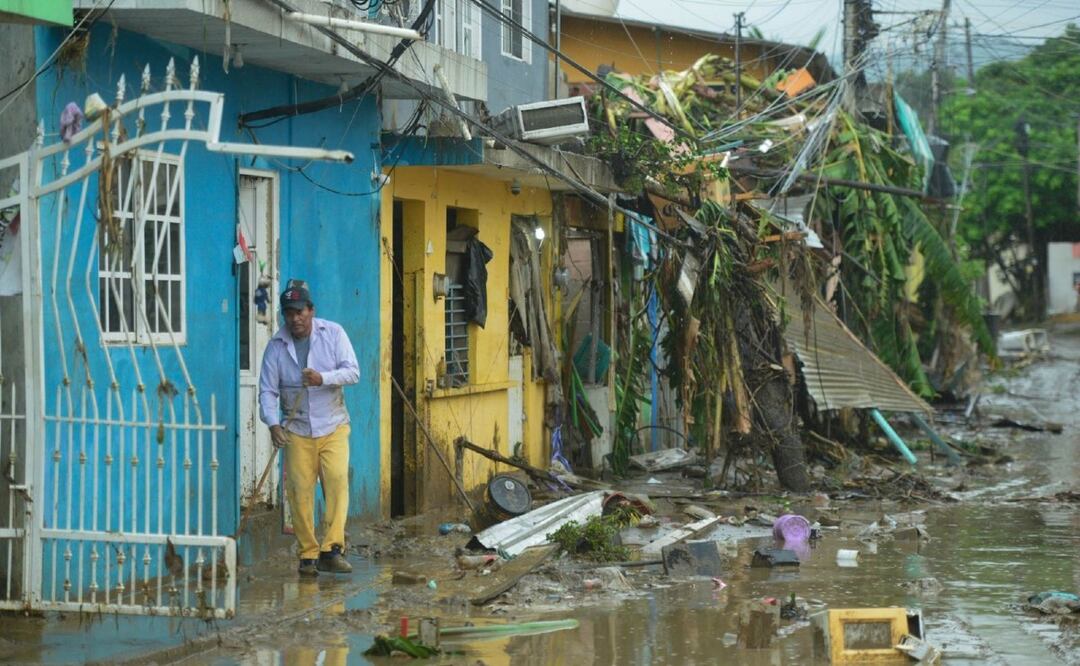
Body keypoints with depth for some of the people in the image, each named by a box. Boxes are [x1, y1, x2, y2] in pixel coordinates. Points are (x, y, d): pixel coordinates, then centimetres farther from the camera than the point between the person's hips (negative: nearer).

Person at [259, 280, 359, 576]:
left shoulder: (333, 333, 0)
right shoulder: (276, 345, 1)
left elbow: (352, 372, -7)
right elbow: (268, 390, -2)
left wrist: (323, 378, -25)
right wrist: (273, 424, -19)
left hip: (333, 427, -1)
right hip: (296, 430, 1)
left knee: (337, 479, -18)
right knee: (299, 492, -3)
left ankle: (331, 549, -20)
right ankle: (308, 555, 7)